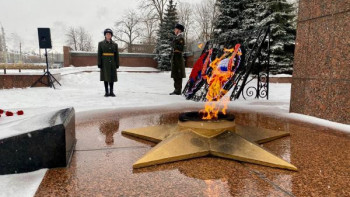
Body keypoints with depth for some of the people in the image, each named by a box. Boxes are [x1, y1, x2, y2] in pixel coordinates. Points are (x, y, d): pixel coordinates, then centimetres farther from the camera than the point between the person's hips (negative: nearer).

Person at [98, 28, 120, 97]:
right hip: (105, 62, -1)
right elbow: (99, 54, -1)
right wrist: (99, 63, -8)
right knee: (105, 77, 1)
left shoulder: (115, 44, 6)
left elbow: (116, 55, 6)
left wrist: (117, 64, 1)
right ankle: (106, 92, 7)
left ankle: (111, 92, 9)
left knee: (112, 77, 1)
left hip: (112, 62, 2)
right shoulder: (101, 43, 2)